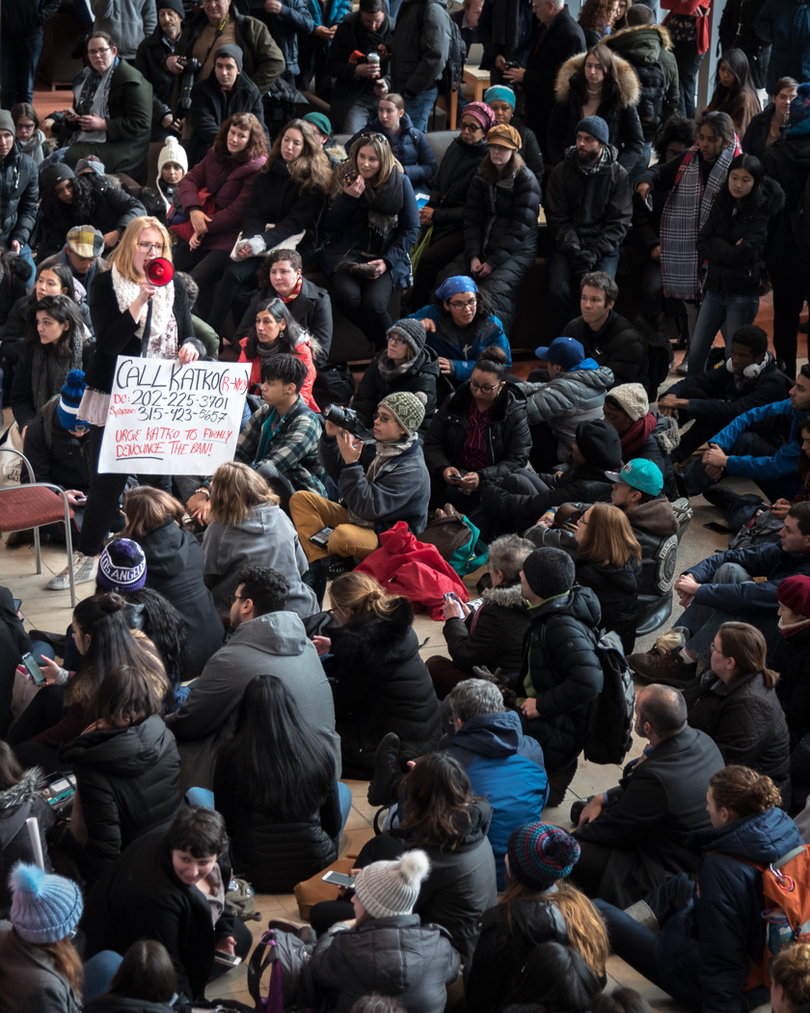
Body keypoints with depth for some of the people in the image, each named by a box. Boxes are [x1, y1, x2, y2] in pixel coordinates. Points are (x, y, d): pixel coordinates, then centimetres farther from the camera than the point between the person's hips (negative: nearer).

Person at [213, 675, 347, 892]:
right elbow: (334, 826, -1)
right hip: (315, 868, 2)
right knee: (343, 790, 30)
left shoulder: (231, 756, -16)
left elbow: (225, 826, -5)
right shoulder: (319, 748, -11)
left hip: (256, 875, -2)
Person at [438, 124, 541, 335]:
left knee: (492, 290, -33)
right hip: (482, 248, 6)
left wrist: (494, 261, -16)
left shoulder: (526, 180, -6)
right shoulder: (481, 178, 12)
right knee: (445, 280, -18)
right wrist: (473, 256, -9)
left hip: (516, 252, -6)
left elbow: (521, 226, -12)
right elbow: (472, 218, 7)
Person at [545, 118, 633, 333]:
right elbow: (557, 218, 1)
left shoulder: (618, 175, 2)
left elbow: (619, 222, -1)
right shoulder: (561, 172, 4)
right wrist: (575, 252, -14)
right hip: (568, 245, 1)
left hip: (603, 248, -1)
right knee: (558, 290, -25)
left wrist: (593, 254, -14)